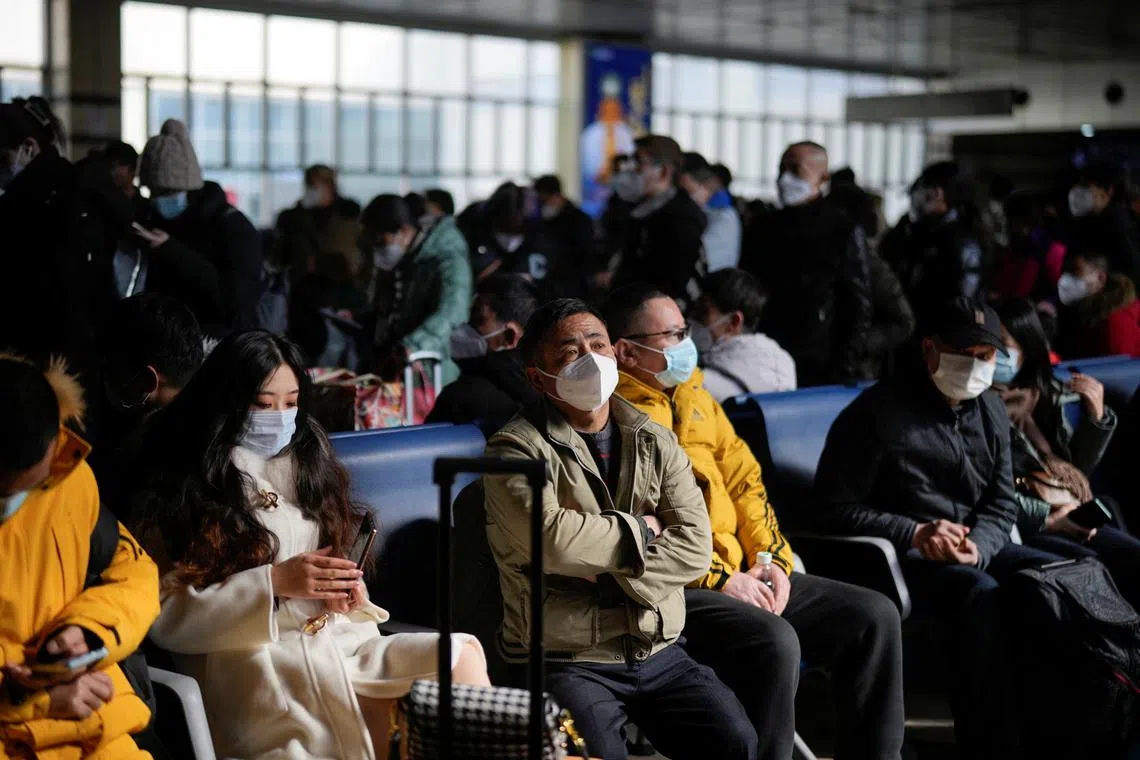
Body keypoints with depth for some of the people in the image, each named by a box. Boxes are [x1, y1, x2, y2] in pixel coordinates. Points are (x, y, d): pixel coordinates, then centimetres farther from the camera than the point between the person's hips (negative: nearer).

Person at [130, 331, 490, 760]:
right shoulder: (181, 492, 0)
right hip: (255, 670, -6)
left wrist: (348, 594, 2)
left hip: (340, 644, 6)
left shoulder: (306, 464, 18)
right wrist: (273, 583, -13)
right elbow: (164, 617, -6)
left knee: (461, 655, -21)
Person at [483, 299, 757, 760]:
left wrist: (609, 576, -15)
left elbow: (694, 545, 0)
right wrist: (641, 530, -6)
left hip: (658, 653, 4)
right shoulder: (516, 449, -4)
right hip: (567, 660, -4)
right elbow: (551, 538, -21)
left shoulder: (656, 443, 12)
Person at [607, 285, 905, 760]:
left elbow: (743, 479, 17)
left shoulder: (692, 394, 17)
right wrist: (721, 579, -16)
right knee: (774, 642, -33)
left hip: (741, 573, 9)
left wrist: (771, 559, 3)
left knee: (874, 617, 0)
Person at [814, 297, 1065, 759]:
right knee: (982, 594, -35)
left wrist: (978, 546, -13)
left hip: (977, 548, 7)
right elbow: (835, 509, -9)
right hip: (894, 558, -7)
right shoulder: (877, 412, -7)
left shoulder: (991, 412, 13)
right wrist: (914, 533, -21)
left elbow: (1002, 504, 11)